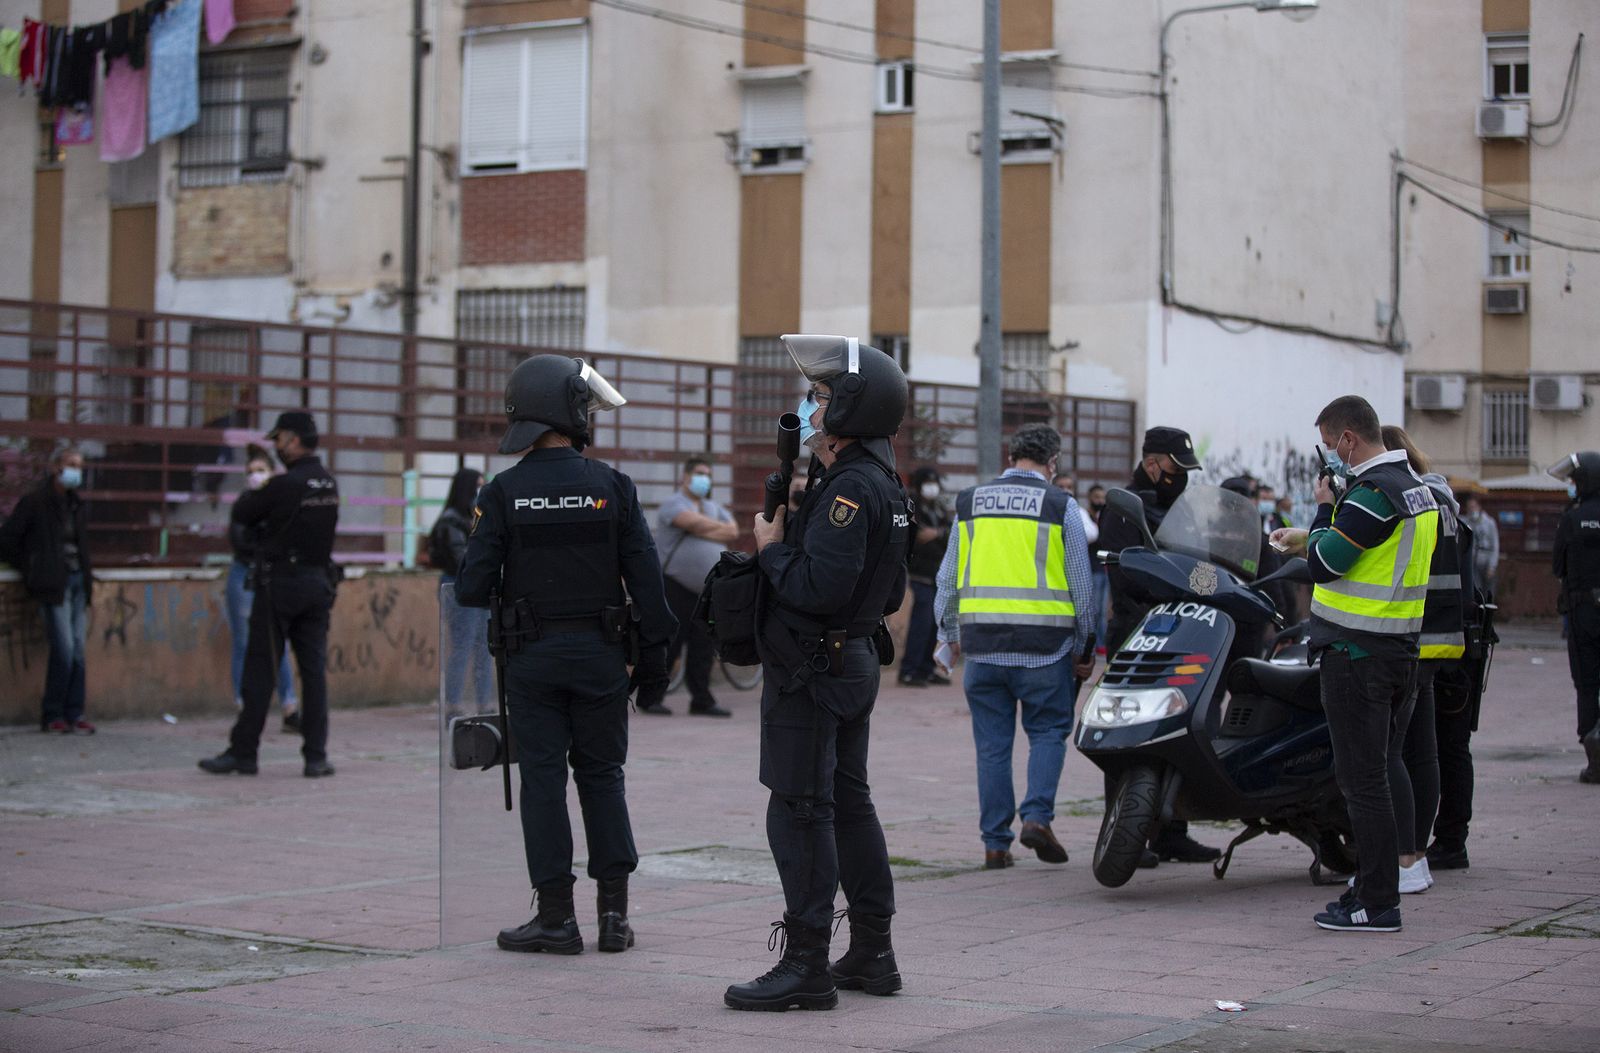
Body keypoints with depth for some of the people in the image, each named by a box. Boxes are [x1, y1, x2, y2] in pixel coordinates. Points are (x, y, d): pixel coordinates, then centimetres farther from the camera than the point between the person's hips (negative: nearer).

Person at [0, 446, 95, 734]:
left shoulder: (77, 504, 15)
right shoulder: (35, 501, -5)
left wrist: (89, 579, 16)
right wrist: (31, 570, 0)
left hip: (76, 581, 7)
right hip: (53, 584, -7)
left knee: (79, 650, 2)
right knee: (64, 648, -12)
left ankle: (74, 715, 7)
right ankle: (52, 716, -2)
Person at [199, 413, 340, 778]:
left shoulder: (284, 485, -16)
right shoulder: (329, 484, 7)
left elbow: (241, 516, -5)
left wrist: (247, 497, 15)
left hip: (281, 583, -6)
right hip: (319, 582, 6)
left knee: (260, 669, 1)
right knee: (314, 669, 6)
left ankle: (243, 751, 6)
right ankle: (316, 757, 4)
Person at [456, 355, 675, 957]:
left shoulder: (503, 493, -5)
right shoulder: (612, 487, -3)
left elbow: (475, 585, -6)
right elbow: (645, 575, -3)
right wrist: (654, 652, 4)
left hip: (532, 658, -1)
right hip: (600, 655, 1)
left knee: (543, 780, 3)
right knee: (602, 776, 10)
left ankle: (557, 919, 4)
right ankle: (614, 914, 9)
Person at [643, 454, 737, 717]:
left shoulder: (713, 508, 20)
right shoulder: (673, 504, -2)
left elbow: (733, 534, 5)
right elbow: (695, 523, -20)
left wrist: (705, 532, -9)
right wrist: (722, 529, -4)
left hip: (706, 588, 7)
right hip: (675, 585, -7)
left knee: (704, 645, 4)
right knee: (669, 643, -6)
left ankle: (702, 701, 9)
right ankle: (650, 698, 1)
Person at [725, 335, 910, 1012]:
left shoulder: (849, 489, -19)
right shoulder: (882, 484, 14)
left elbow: (819, 588, -29)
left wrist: (772, 548, -12)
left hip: (811, 670, -11)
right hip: (857, 658, 11)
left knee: (800, 810, -8)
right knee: (848, 802, 15)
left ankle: (807, 966, -6)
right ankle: (871, 954, 22)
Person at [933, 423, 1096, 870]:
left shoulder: (970, 502, 10)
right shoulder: (1060, 505, 0)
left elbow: (948, 576, 13)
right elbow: (1081, 583, 2)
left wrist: (949, 634, 22)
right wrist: (1083, 648, 10)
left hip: (982, 643, 3)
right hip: (1043, 645, -3)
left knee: (992, 744, 8)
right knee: (1048, 732, 11)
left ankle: (995, 842, 10)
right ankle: (1037, 816, -7)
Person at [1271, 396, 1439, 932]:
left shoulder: (1372, 493, -17)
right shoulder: (1418, 489, 14)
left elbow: (1326, 563, -17)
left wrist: (1323, 509, -4)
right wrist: (1311, 538, 18)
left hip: (1357, 653, -9)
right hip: (1402, 648, 10)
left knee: (1362, 778, -5)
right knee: (1378, 775, 14)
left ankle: (1377, 904, -4)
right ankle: (1373, 888, 19)